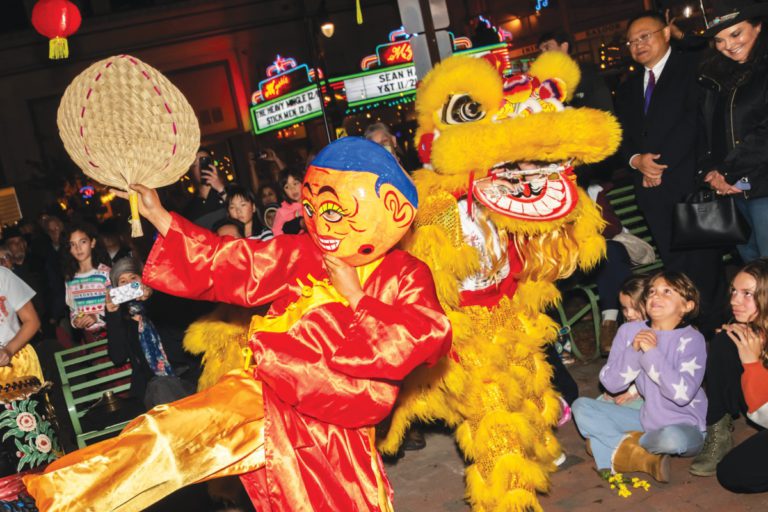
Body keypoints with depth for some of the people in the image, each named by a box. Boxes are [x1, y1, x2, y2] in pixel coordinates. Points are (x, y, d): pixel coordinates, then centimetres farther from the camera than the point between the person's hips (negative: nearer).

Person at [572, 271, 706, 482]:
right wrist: (633, 351, -20)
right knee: (581, 406, -5)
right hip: (648, 419, 5)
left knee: (673, 438, -39)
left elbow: (682, 394, -28)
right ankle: (646, 459, -17)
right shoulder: (630, 331, -2)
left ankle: (619, 446, -9)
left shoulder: (691, 339, -15)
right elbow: (610, 383, -7)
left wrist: (653, 352, -27)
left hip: (685, 426, -5)